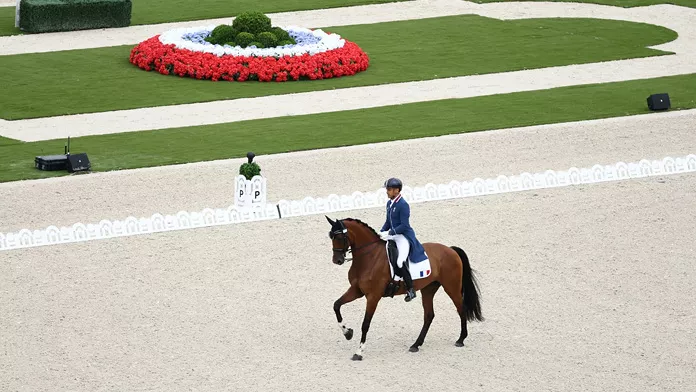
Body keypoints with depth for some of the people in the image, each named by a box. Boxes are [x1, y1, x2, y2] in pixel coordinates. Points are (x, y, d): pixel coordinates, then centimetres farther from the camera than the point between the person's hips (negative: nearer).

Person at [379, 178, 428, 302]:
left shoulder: (403, 205, -17)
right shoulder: (389, 203, 11)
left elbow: (404, 225, -20)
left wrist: (389, 233, -23)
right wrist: (381, 232, 3)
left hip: (404, 236, -10)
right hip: (393, 235, 10)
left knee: (400, 262, -26)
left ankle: (410, 290, -15)